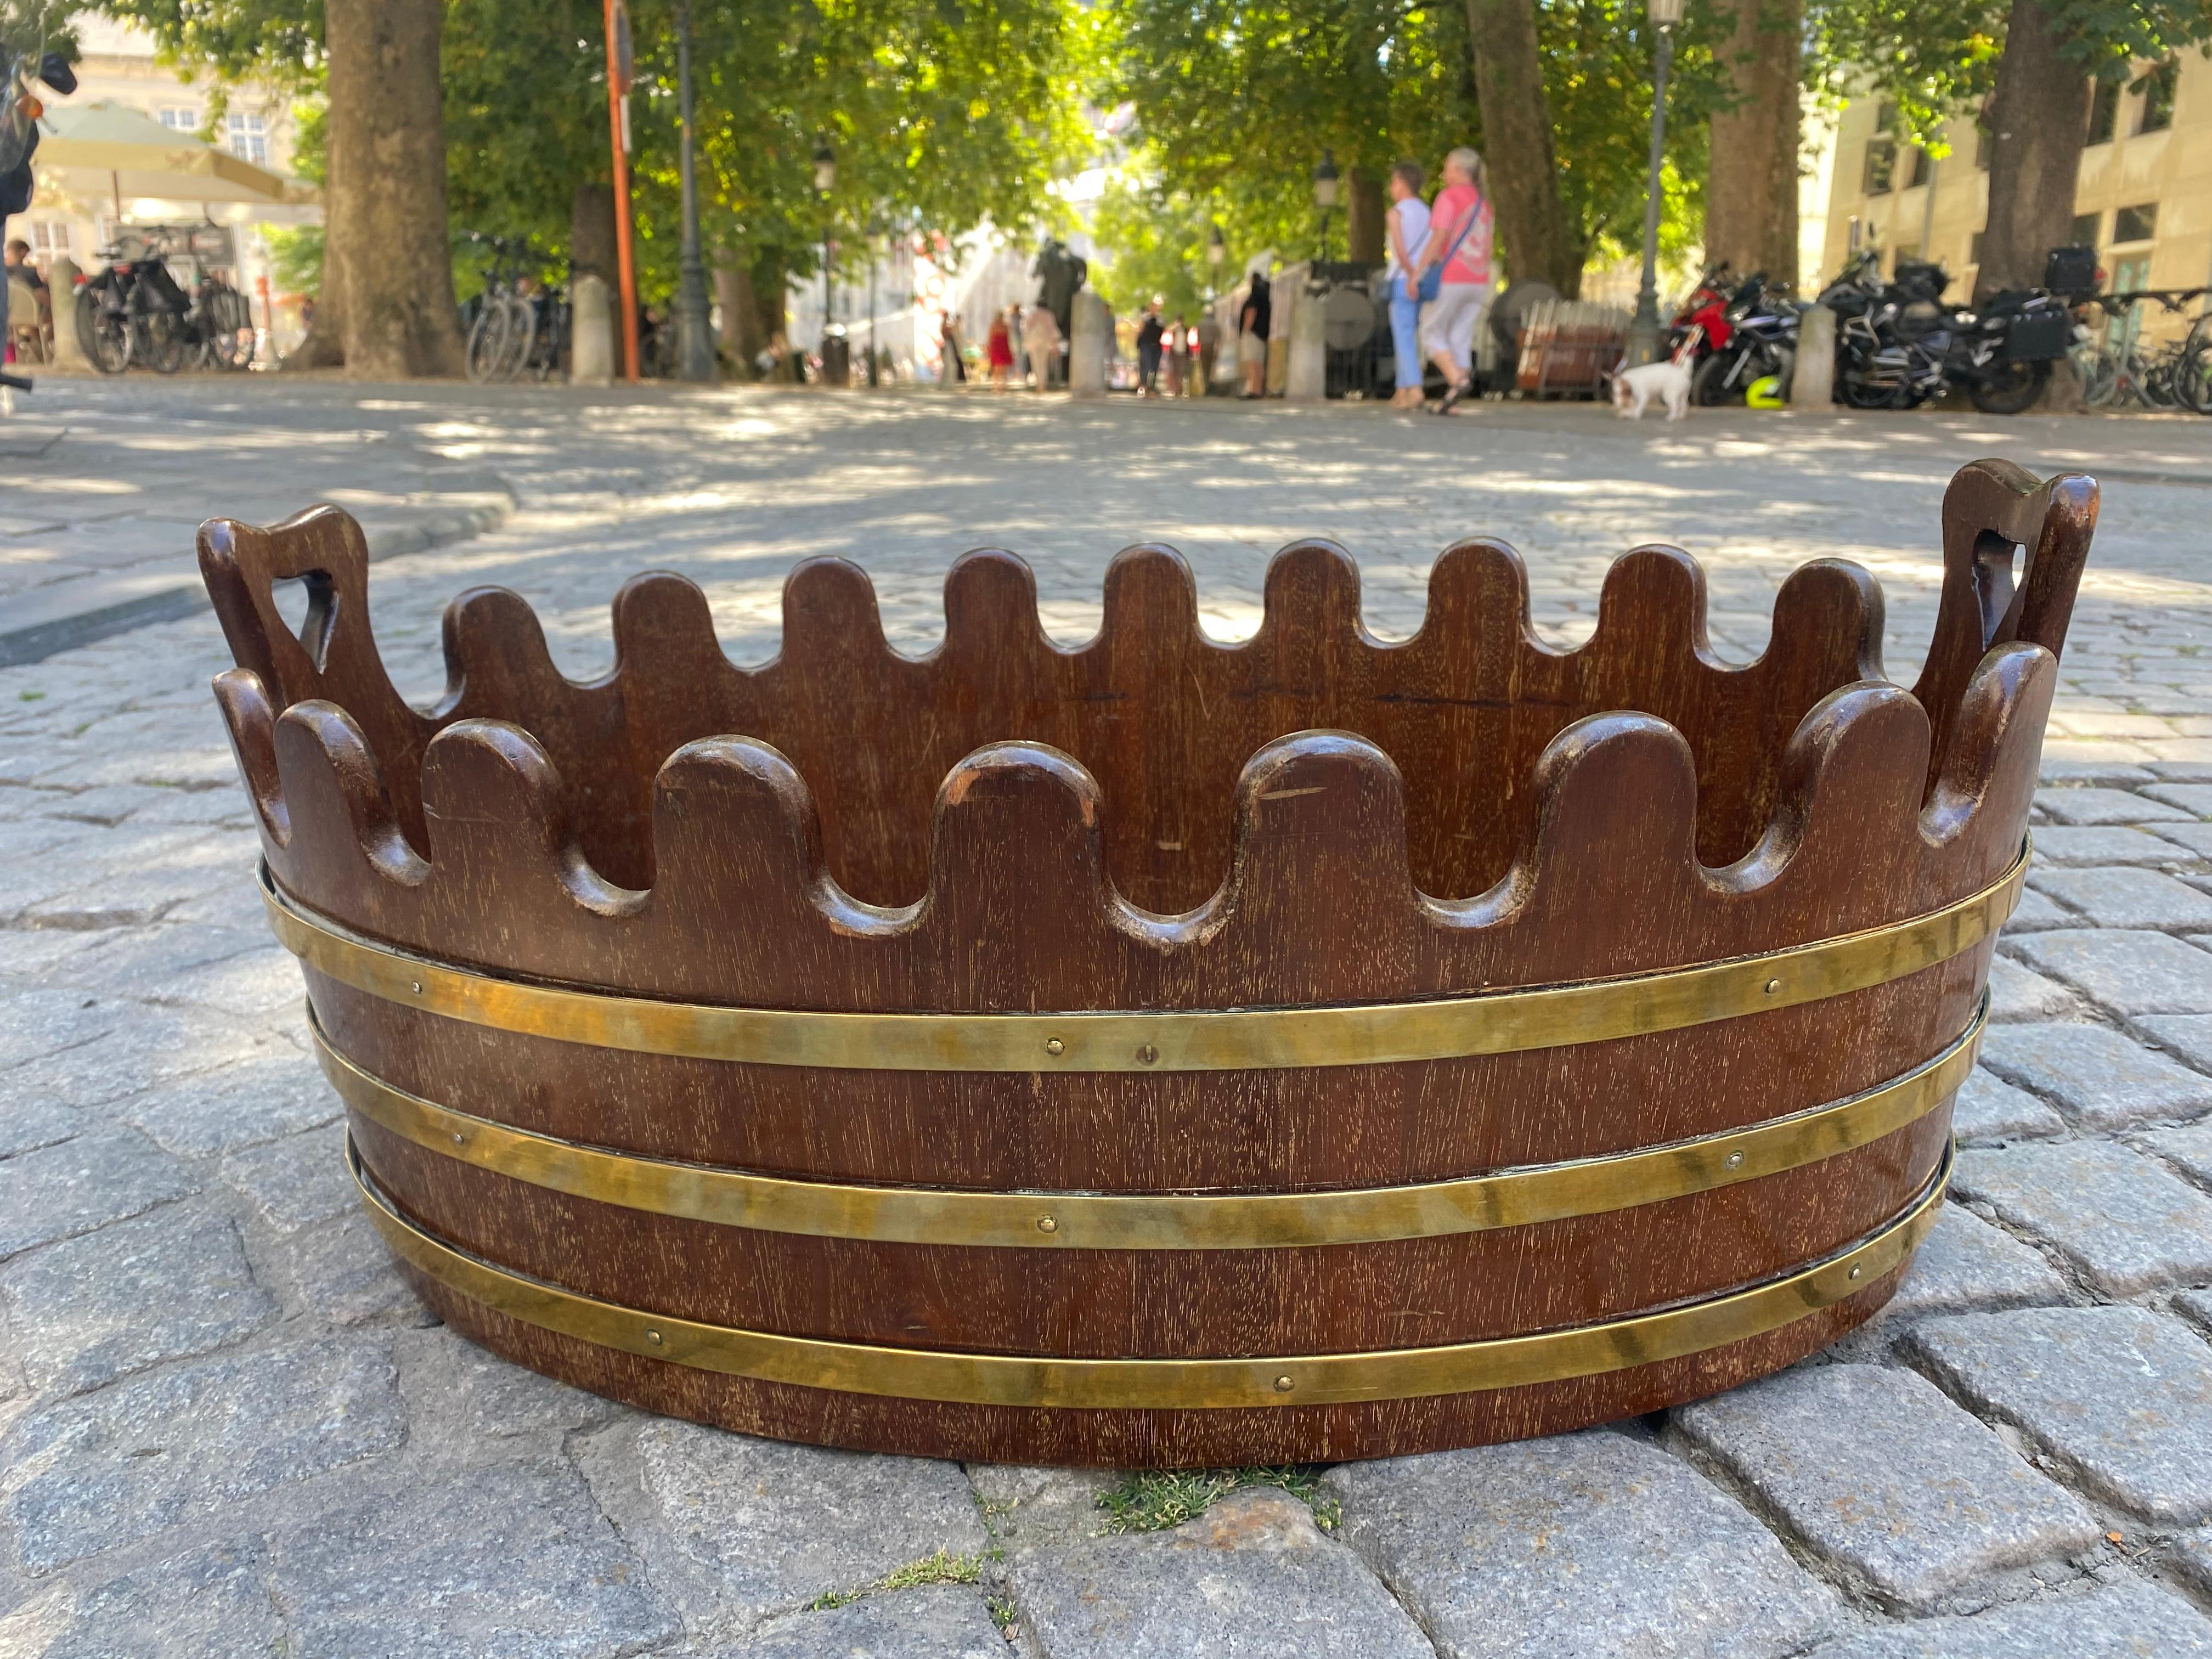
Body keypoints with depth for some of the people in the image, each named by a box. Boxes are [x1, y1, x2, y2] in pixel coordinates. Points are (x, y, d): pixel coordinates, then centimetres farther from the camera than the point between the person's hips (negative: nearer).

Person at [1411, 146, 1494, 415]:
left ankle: (1458, 381, -16)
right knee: (1459, 340, 7)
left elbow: (1438, 239, -17)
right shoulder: (1483, 202, 13)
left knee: (1431, 335, 5)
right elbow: (1487, 247, 14)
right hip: (1477, 282, 7)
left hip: (1450, 279, -7)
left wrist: (1416, 274, -16)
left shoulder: (1448, 197, -9)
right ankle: (1451, 403, 2)